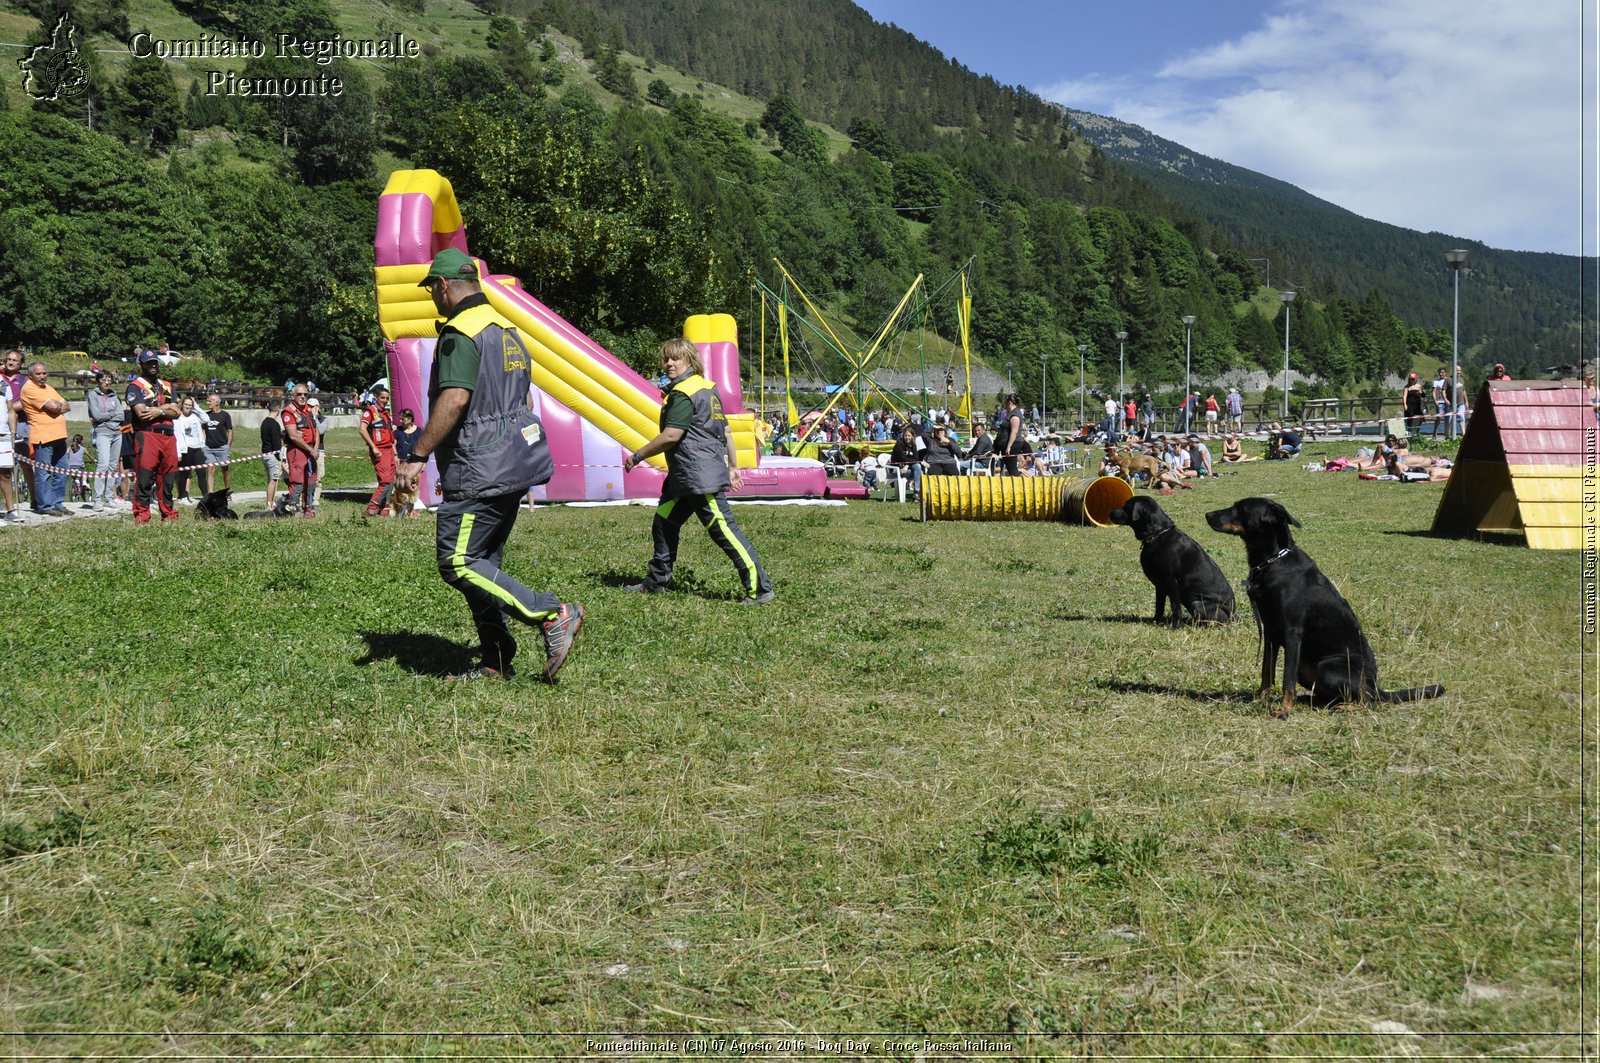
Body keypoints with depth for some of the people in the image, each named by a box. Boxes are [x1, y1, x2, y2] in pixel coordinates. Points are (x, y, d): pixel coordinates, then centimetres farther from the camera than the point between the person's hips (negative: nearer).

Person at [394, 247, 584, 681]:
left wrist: (416, 458, -21)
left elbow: (454, 400, -25)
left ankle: (553, 614, -12)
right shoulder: (508, 331, 17)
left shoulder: (460, 333, -13)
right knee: (483, 564, 14)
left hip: (478, 472, -10)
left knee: (457, 564, -8)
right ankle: (495, 662, 15)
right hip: (513, 466, 10)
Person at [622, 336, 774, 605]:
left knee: (723, 529, -10)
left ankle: (760, 589, -9)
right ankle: (655, 583, 26)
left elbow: (671, 436, -20)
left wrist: (638, 456, -9)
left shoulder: (683, 393, -15)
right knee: (663, 524, 16)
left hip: (701, 476, -11)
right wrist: (732, 466, 24)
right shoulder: (707, 388, 16)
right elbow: (726, 430, 19)